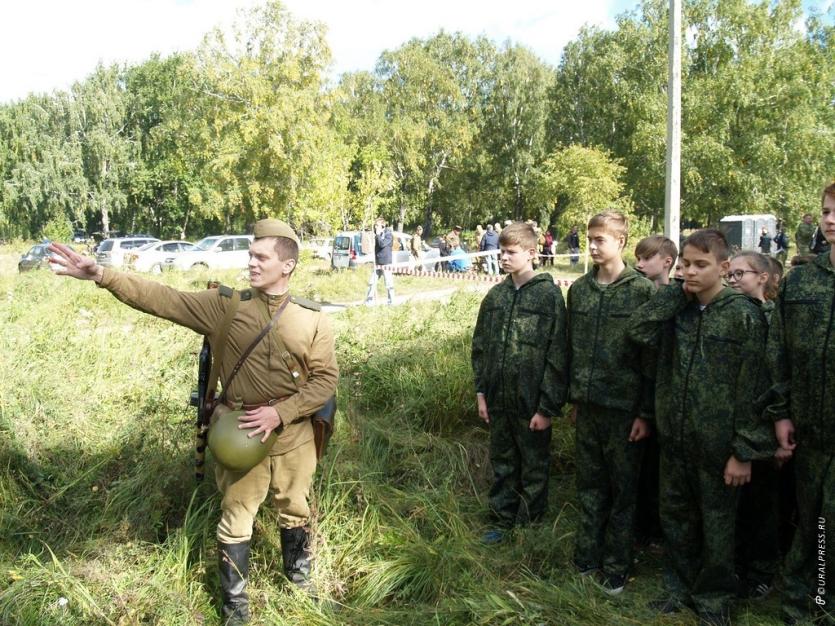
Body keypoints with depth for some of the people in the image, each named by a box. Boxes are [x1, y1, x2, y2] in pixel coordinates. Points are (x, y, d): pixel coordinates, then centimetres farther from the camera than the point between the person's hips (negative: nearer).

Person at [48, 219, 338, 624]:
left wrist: (279, 412, -18)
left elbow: (326, 379, -8)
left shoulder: (312, 319, -7)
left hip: (293, 434, 0)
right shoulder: (225, 305, -6)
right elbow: (161, 299, -10)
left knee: (294, 511, 18)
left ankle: (300, 579, 45)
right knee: (236, 516, 11)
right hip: (241, 431, 0)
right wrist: (101, 275, -21)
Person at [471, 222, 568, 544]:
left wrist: (548, 407, -14)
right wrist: (481, 391, 6)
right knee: (502, 464, 17)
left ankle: (530, 526, 28)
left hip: (532, 404, -5)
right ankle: (502, 520, 33)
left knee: (534, 469, 12)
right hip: (498, 401, 5)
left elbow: (556, 356, -12)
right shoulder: (495, 296, 5)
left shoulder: (549, 295, -10)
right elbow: (480, 346, 11)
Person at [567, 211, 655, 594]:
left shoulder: (643, 291, -9)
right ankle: (586, 558, 29)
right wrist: (572, 396, 12)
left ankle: (616, 568, 23)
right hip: (587, 404, 4)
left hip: (624, 407, -4)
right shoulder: (579, 289, 6)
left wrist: (645, 413, -11)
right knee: (589, 485, 15)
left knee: (622, 490, 9)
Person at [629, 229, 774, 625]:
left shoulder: (743, 315, -11)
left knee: (716, 522, 11)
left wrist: (745, 451, -13)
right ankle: (681, 586, 35)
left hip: (717, 442, -4)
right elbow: (638, 330, -14)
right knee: (676, 516, 17)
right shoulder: (675, 310, 3)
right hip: (674, 436, 5)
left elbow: (751, 389, -12)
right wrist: (677, 291, -9)